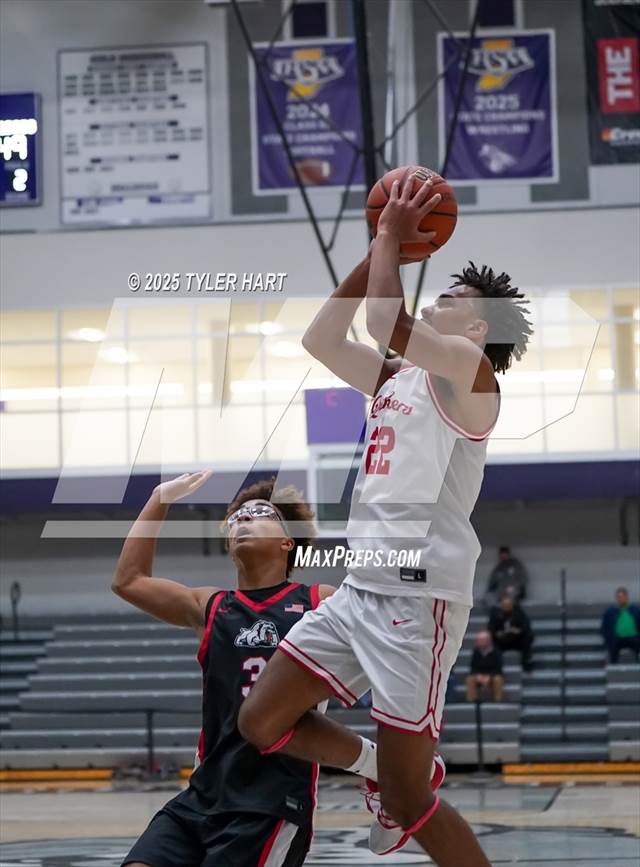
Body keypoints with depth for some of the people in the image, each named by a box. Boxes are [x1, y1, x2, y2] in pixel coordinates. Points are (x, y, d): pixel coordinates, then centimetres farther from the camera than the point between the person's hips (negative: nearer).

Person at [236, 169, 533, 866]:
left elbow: (385, 322, -23)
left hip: (418, 596, -9)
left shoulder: (468, 369, -7)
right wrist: (379, 246, 15)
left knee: (409, 801, -7)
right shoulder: (398, 378, 19)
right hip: (360, 587, 9)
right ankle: (381, 774, 26)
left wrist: (393, 237, -9)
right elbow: (320, 338, 19)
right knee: (261, 723, 10)